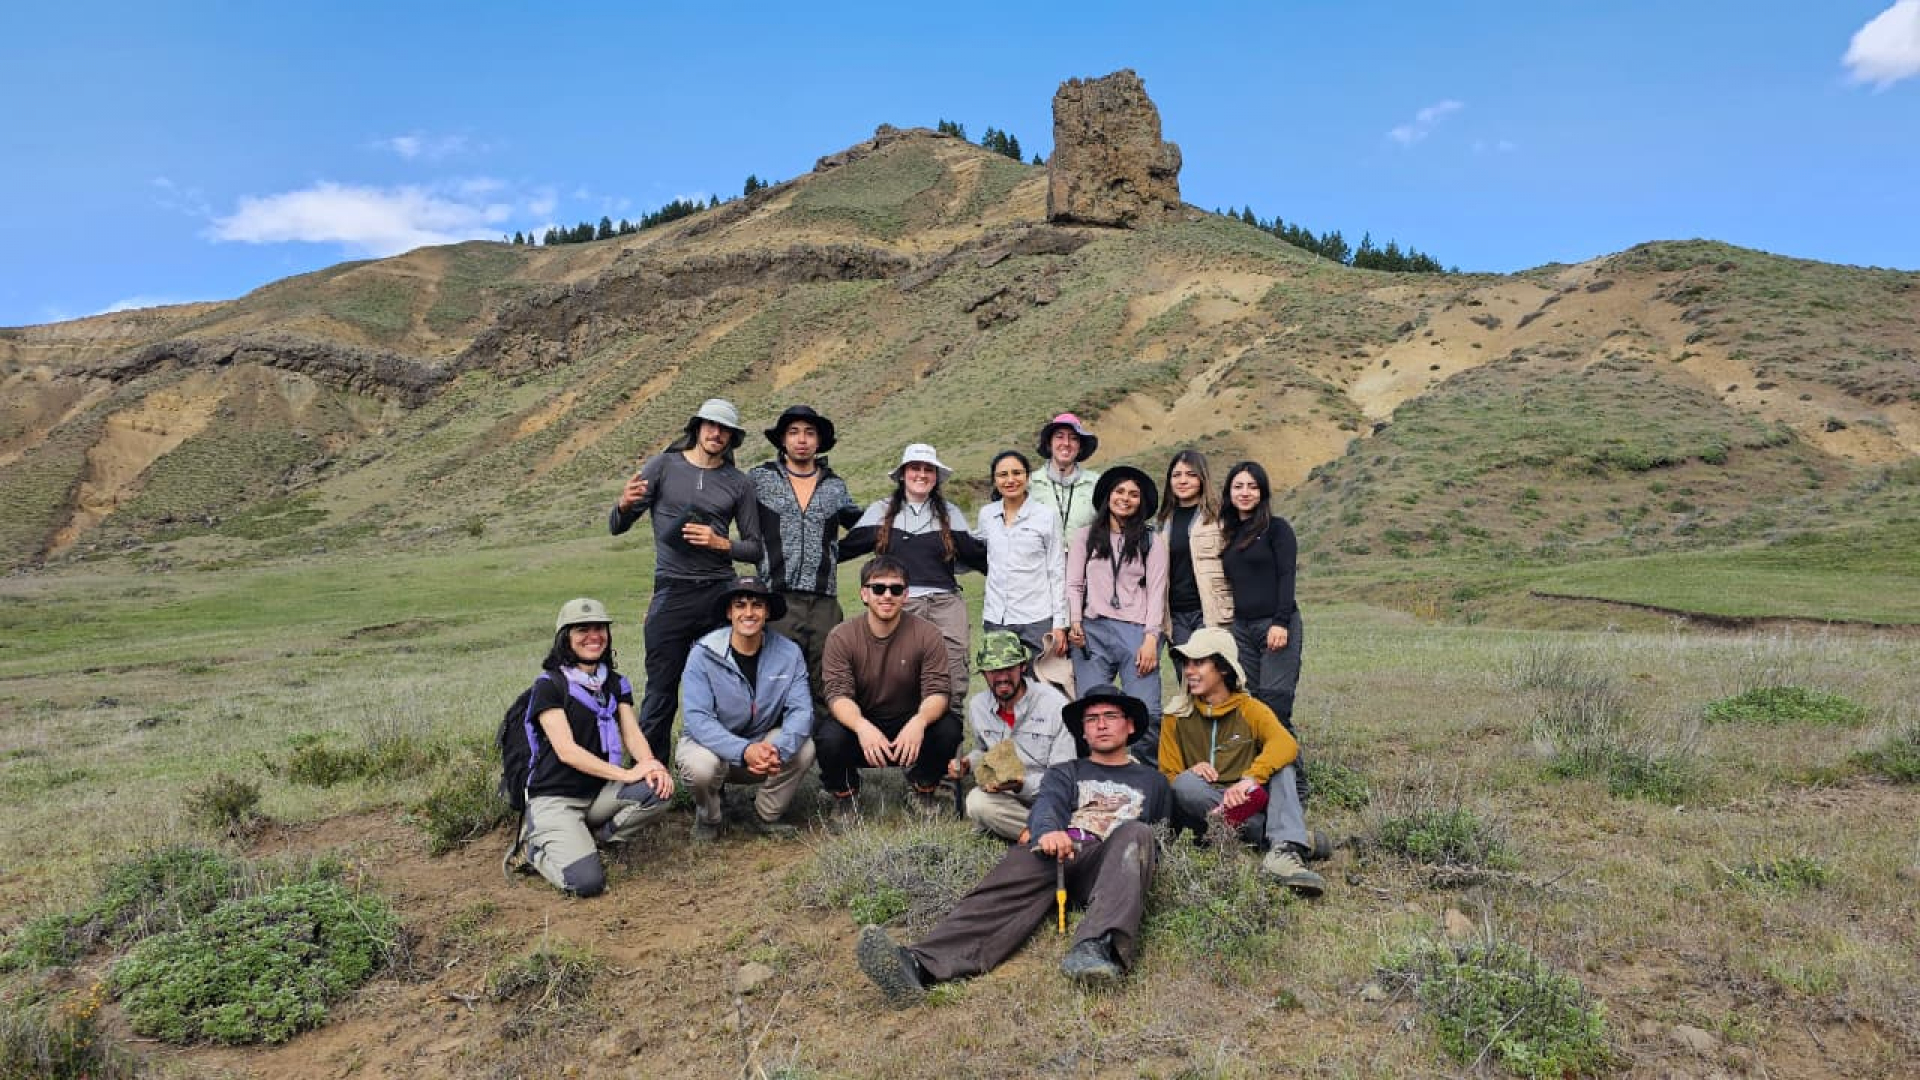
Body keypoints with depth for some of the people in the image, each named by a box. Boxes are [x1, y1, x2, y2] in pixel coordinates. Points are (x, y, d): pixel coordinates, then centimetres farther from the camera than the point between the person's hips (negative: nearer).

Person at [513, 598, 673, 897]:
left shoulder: (616, 684, 11)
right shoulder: (550, 685, -8)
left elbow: (632, 734, 0)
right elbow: (567, 751, -17)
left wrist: (649, 764, -23)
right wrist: (627, 774, -25)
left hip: (600, 793, 5)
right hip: (555, 799, -5)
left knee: (660, 789, -25)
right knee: (587, 881, -25)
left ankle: (599, 836, 0)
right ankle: (538, 845, 6)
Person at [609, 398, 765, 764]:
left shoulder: (739, 483, 9)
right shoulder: (663, 466, 6)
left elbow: (755, 549, 10)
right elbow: (617, 527, 6)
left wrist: (720, 543, -8)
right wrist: (624, 505, -16)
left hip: (720, 594, 2)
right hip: (671, 594, -1)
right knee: (661, 693, -2)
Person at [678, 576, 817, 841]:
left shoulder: (788, 653, -13)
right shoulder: (704, 655, -19)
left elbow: (801, 710, -18)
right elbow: (698, 718, -25)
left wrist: (778, 749, -39)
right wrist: (744, 751, -39)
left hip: (764, 742, 2)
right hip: (711, 743, -2)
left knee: (804, 749, -24)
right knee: (701, 765, -33)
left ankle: (766, 817, 3)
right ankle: (707, 818, 3)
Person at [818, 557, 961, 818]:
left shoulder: (927, 635, -10)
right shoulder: (841, 637, -10)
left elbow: (937, 691, -16)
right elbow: (838, 694, -19)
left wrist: (919, 721, -39)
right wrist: (862, 726, -41)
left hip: (909, 726, 1)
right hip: (860, 725, -1)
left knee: (948, 730, -28)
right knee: (829, 739, -32)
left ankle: (925, 787, 7)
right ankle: (845, 793, 5)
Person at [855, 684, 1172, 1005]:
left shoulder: (1153, 780, 32)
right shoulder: (1066, 773, 28)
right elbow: (1047, 804, 7)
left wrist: (1144, 858, 3)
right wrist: (1048, 831, -19)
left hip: (1114, 866, 0)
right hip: (1056, 855, 0)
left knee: (1137, 832, -34)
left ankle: (1098, 945, -57)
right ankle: (919, 965, -57)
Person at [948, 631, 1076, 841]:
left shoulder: (1055, 704, -13)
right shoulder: (976, 706, 5)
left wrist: (1021, 784, -28)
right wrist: (966, 764, 5)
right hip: (1004, 797, 6)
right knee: (977, 802, -31)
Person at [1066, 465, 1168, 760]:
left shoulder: (1152, 544, 14)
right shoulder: (1085, 538, 17)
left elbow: (1156, 593, 6)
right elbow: (1074, 584, 12)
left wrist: (1151, 638, -5)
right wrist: (1075, 622, -3)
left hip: (1136, 631, -1)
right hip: (1092, 630, 1)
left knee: (1147, 711, -12)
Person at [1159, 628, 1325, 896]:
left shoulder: (1249, 708, 1)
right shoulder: (1176, 715, 3)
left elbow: (1286, 744, -21)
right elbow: (1169, 777, 4)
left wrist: (1249, 778, -38)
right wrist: (1191, 772, -20)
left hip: (1243, 801, 1)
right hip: (1201, 808, 0)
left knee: (1283, 761, -21)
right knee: (1184, 783, -31)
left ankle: (1285, 850, -39)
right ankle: (1274, 833, -29)